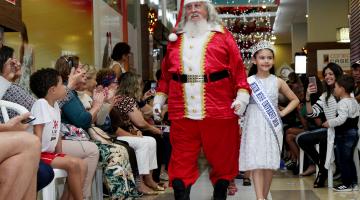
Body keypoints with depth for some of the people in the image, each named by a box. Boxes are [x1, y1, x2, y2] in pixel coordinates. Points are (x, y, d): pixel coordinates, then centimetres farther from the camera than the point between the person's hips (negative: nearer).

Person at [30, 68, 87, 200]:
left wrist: (60, 155, 6)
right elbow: (37, 133, -20)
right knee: (73, 164, -23)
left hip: (50, 153, 9)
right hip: (41, 154, -9)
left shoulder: (55, 105, 9)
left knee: (82, 166, -2)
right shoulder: (41, 104, -16)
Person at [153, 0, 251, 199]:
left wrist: (242, 96, -9)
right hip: (182, 113, 2)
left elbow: (238, 69, 1)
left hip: (218, 110, -2)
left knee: (222, 158, 7)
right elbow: (166, 73, 18)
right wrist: (159, 99, 12)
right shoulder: (175, 39, 16)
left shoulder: (223, 36, 8)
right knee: (181, 161, 2)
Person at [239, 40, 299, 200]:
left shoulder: (278, 82, 6)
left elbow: (295, 100, 15)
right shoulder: (247, 81, 0)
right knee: (256, 163, -9)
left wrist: (282, 112, 4)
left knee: (270, 163, 4)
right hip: (254, 126, -2)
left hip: (271, 126, 2)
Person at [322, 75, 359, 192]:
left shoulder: (343, 103, -18)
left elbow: (341, 119, -29)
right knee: (350, 160, 16)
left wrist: (329, 123, -17)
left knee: (343, 160, 0)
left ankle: (347, 184, 4)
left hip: (344, 135, -9)